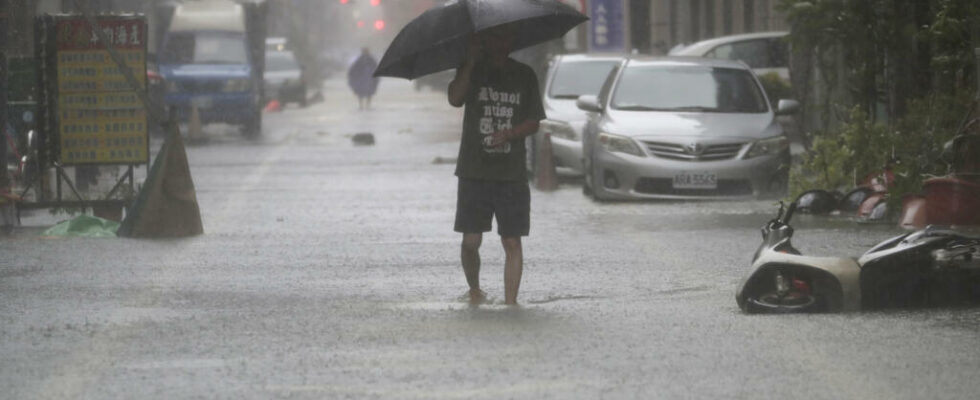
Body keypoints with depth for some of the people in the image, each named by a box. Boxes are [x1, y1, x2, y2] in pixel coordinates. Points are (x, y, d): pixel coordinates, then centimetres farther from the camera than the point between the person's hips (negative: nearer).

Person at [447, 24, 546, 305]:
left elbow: (534, 122, 6)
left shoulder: (523, 75, 8)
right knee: (471, 240, -1)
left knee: (512, 242, -3)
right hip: (474, 172, -1)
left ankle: (510, 302, 0)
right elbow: (455, 99, -15)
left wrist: (510, 134, -13)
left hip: (512, 174, 1)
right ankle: (474, 289, 24)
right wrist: (471, 61, -21)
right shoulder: (473, 71, 4)